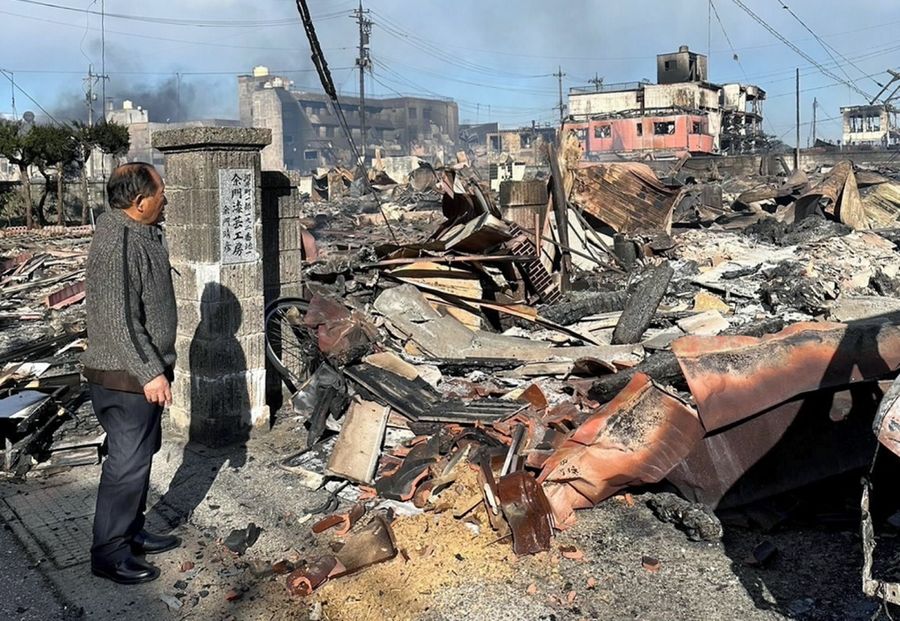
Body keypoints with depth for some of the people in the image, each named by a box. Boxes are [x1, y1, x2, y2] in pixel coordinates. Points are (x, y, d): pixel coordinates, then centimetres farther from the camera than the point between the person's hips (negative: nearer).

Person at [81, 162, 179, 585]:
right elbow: (119, 320, -26)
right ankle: (109, 553, 10)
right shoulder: (117, 244, -24)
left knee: (141, 454, 18)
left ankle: (132, 533, 31)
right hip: (126, 376, -10)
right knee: (127, 462, -2)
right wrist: (149, 372, -25)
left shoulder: (139, 231, 9)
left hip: (143, 369, 10)